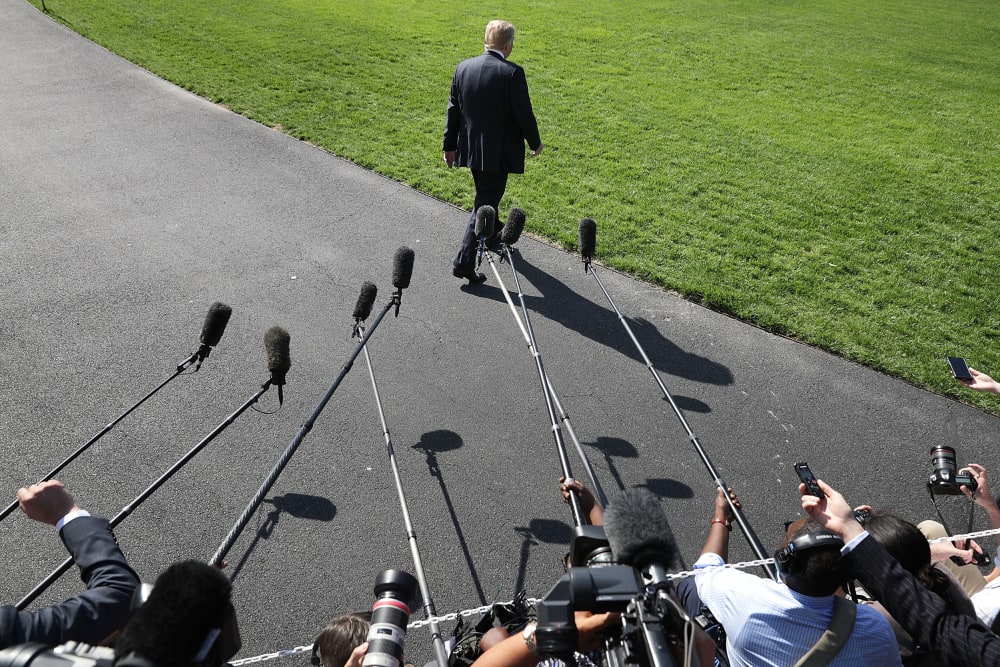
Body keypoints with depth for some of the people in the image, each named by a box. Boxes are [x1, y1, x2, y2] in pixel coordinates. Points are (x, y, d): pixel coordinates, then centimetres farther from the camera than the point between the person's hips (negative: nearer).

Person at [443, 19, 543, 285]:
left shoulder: (463, 68, 0)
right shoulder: (512, 73, -17)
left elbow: (453, 110, 5)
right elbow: (524, 113, -13)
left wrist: (450, 145, 14)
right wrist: (535, 142, 3)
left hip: (471, 149, 6)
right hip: (498, 151, -6)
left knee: (486, 196, 26)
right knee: (485, 204, 0)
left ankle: (492, 236, 49)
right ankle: (464, 262, -3)